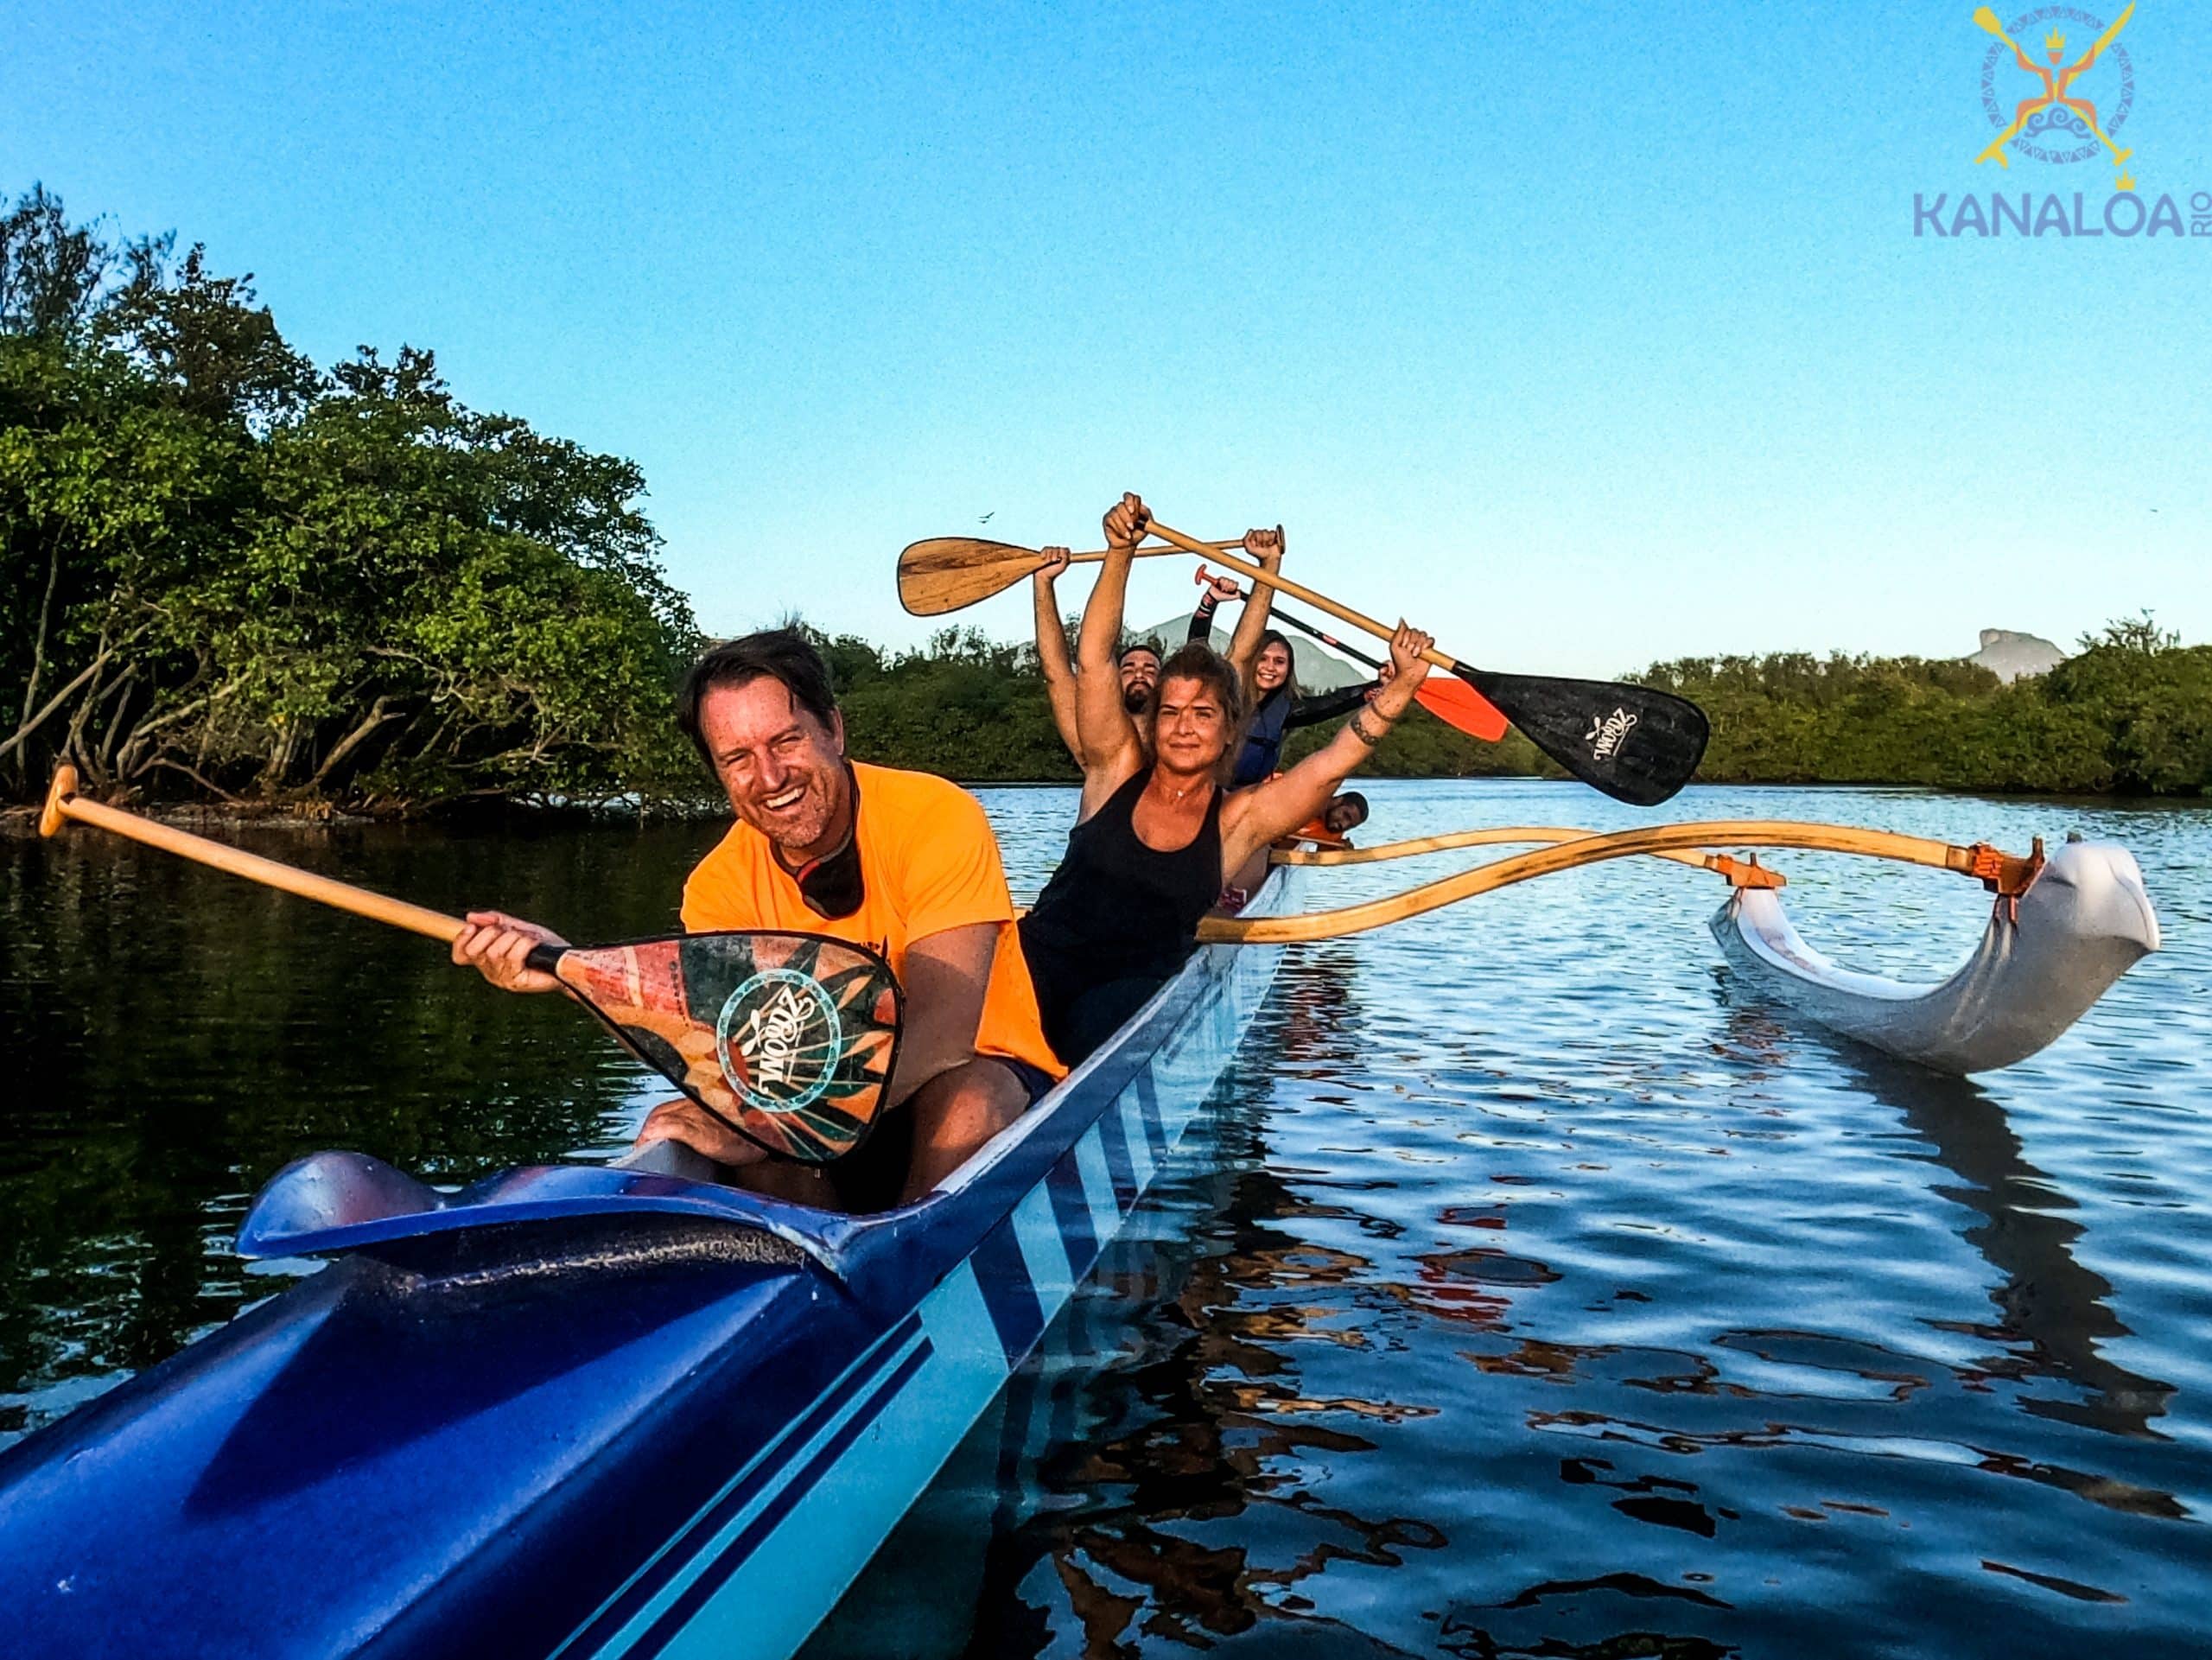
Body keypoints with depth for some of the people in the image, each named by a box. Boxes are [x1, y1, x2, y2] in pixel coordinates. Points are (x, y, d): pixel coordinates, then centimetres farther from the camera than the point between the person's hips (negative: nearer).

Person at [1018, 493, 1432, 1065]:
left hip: (1134, 992, 0)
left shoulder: (1237, 821, 8)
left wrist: (1401, 684, -12)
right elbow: (1093, 661, 1)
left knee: (1103, 1020, -35)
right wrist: (1119, 552, -7)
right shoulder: (1117, 772, 9)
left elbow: (1331, 762, -1)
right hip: (1039, 962, 0)